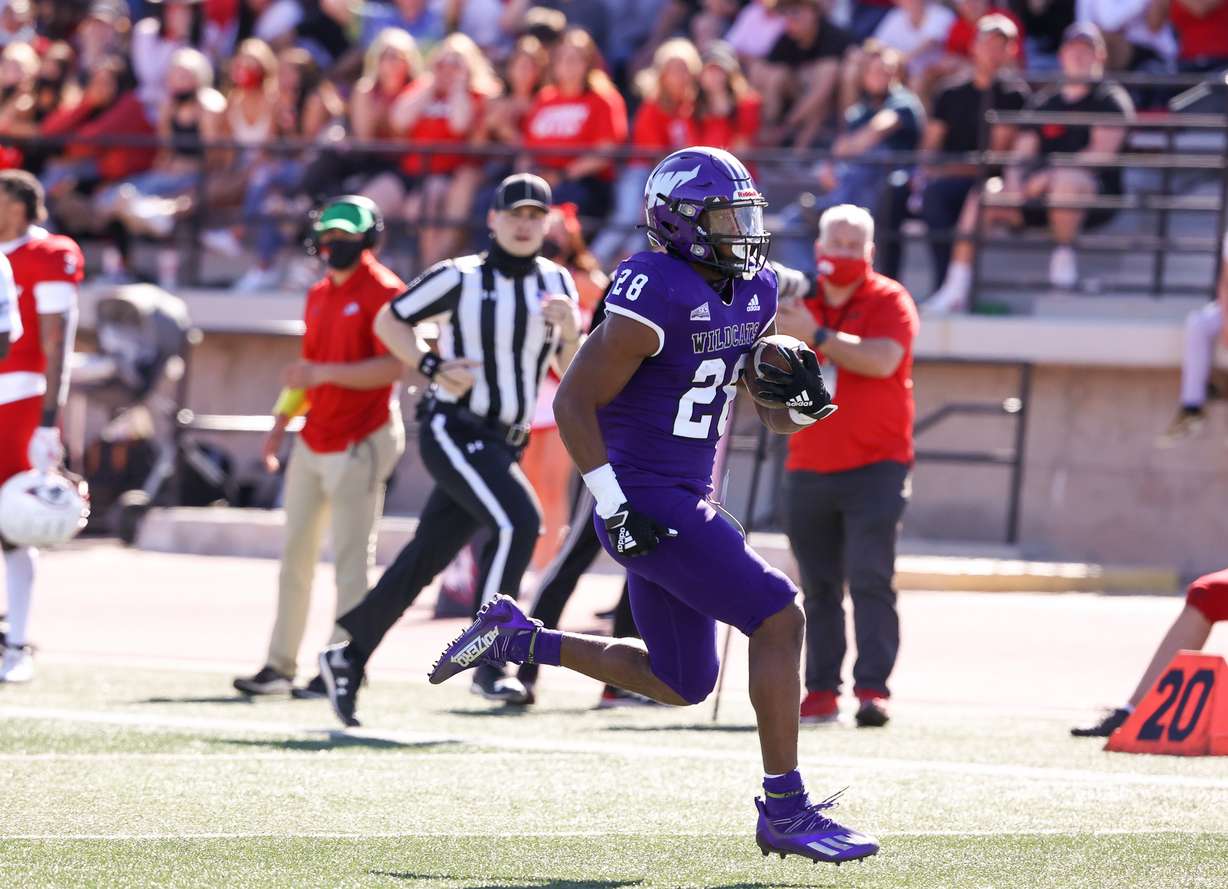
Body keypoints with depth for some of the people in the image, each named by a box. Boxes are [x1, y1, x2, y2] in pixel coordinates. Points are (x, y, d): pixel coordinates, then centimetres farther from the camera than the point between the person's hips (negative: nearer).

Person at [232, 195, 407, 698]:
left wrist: (324, 374, -25)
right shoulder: (319, 296, 15)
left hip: (359, 441, -9)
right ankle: (280, 665, 15)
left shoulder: (382, 292, -10)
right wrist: (282, 421, 13)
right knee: (295, 555, 10)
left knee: (350, 558, -6)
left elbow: (393, 367, -19)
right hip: (314, 442, 9)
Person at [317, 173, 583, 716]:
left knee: (426, 558, 10)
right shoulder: (460, 278, -8)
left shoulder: (556, 283, 6)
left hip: (501, 445, 6)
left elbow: (571, 371, 5)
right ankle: (487, 662, -24)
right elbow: (388, 321, 1)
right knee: (517, 522, -27)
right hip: (453, 431, -6)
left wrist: (570, 329, -16)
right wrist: (433, 368, -13)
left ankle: (349, 658, 25)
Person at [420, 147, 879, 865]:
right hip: (649, 504, -9)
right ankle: (786, 812, -8)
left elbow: (784, 419, 22)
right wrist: (615, 507, -20)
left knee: (682, 684, 15)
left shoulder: (754, 295, 9)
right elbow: (574, 403, -17)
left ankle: (516, 638, 25)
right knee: (779, 618, -12)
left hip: (687, 502, 9)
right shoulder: (656, 298, -17)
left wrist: (797, 394, -3)